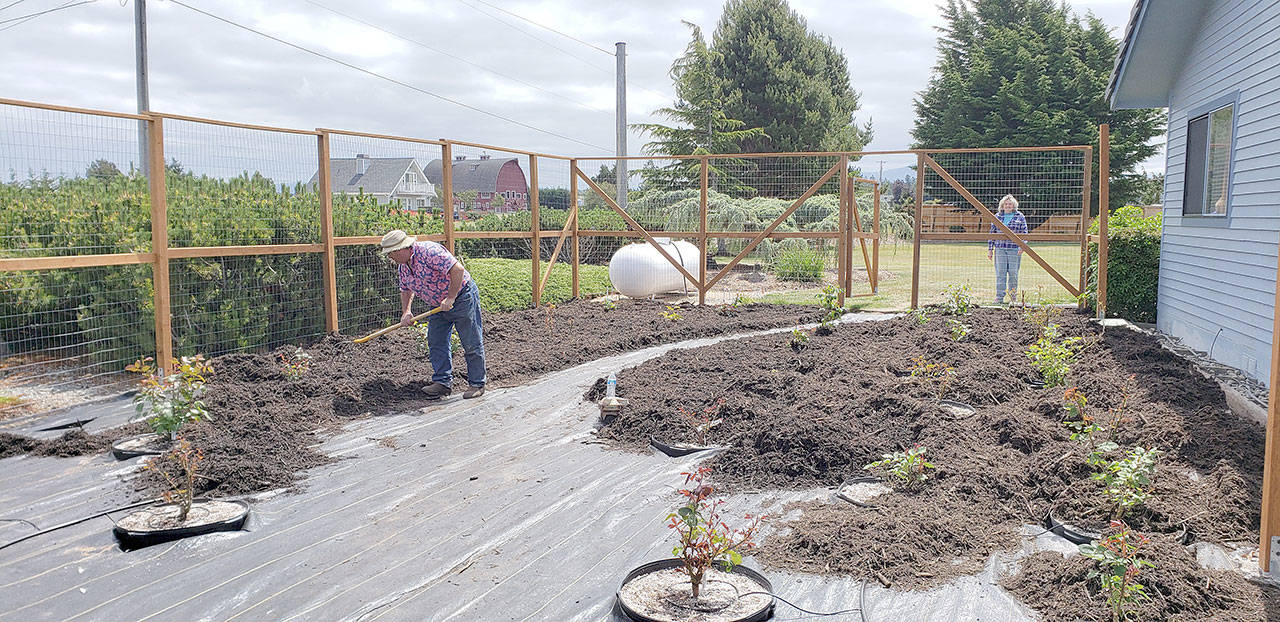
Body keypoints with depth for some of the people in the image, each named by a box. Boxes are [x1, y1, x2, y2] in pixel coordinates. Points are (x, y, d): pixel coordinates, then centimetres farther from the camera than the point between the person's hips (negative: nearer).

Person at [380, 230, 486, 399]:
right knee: (435, 342, 4)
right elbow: (406, 289, 16)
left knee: (472, 344, -3)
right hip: (438, 305, 9)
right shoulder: (402, 265, 3)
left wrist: (450, 298, -27)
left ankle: (477, 384, 6)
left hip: (462, 296, -9)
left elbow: (458, 269, -32)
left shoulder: (429, 251, -26)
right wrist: (406, 311, -2)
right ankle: (443, 382, 10)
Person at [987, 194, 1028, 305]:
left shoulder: (1020, 217, 6)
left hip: (1014, 249, -1)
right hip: (1000, 248, 1)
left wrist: (1022, 246, -9)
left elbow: (1024, 233, 5)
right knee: (1000, 273, -2)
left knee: (1013, 273, 0)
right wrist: (990, 249, 10)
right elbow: (992, 233, 14)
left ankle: (1013, 296, 13)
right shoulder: (997, 216, 12)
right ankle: (999, 297, 0)